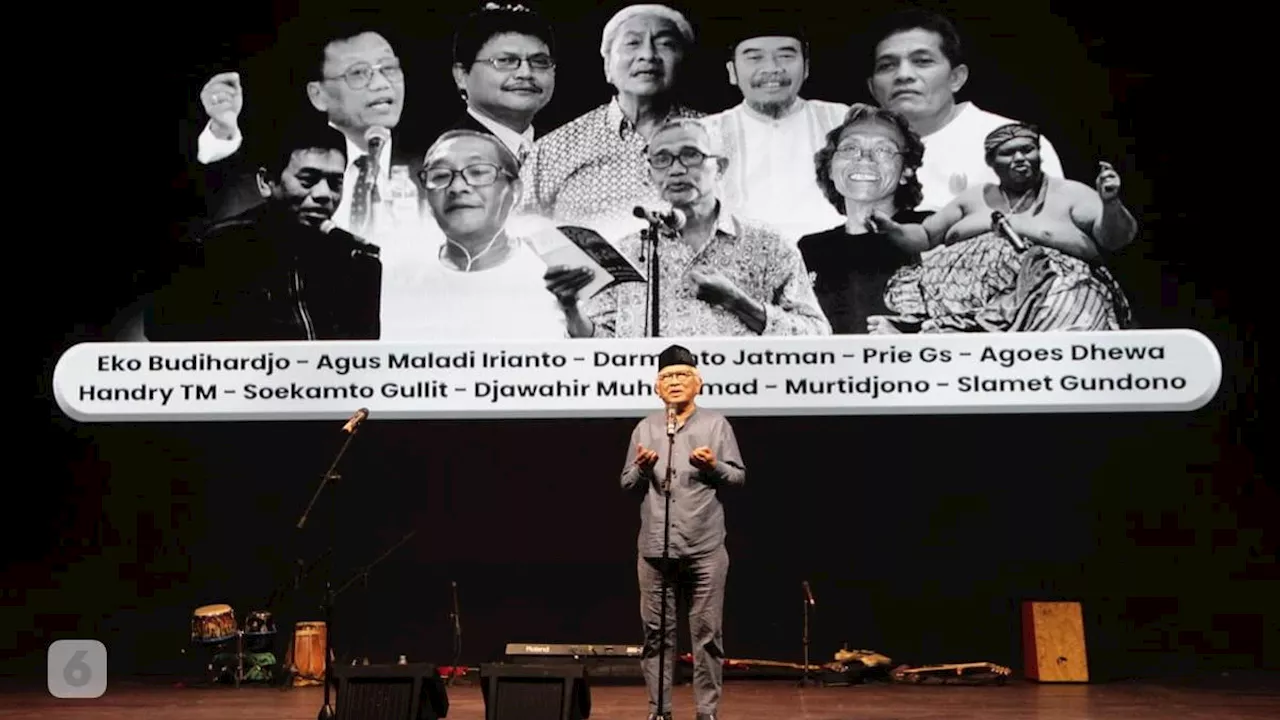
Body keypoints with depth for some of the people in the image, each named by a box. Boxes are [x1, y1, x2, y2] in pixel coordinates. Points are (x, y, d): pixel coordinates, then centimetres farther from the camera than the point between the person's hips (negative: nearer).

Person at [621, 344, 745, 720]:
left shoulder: (716, 424, 5)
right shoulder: (645, 428, 10)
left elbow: (739, 477, 3)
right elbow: (628, 485, 12)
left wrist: (714, 466, -15)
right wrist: (642, 468, -8)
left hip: (705, 547, -2)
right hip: (655, 546, 2)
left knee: (707, 631, 2)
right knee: (657, 631, 6)